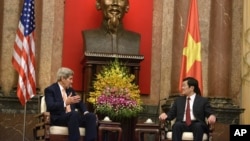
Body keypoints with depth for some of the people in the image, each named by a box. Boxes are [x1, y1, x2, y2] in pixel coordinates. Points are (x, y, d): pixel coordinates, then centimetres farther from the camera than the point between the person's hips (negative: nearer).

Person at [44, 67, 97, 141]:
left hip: (73, 116, 7)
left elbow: (79, 103, 23)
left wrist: (85, 112, 1)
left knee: (91, 116, -18)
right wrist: (66, 103, -27)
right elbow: (50, 106, -16)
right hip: (58, 118, -7)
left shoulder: (70, 89, 22)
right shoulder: (50, 90, -1)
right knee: (74, 113, -37)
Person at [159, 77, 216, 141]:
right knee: (176, 125, -32)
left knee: (198, 126, -36)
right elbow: (171, 114, 20)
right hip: (182, 124, 2)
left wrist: (212, 116, -20)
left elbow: (210, 114, 5)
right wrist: (165, 115, -4)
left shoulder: (203, 100, 14)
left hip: (196, 124, -2)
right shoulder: (178, 100, 24)